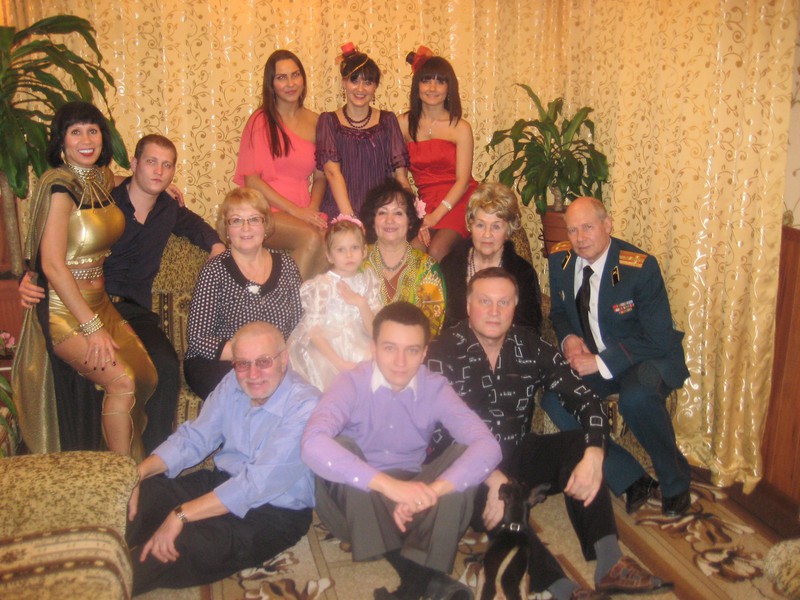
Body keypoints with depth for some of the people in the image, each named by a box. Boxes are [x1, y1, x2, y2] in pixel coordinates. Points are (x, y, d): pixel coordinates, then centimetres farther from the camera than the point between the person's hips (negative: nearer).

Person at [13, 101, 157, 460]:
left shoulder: (103, 178, 7)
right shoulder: (60, 185, -16)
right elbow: (52, 265, -20)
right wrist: (92, 327, -21)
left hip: (98, 302, 8)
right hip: (63, 310, -8)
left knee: (147, 378, 2)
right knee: (121, 381, -21)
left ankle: (137, 465, 21)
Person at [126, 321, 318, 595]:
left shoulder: (305, 408, -25)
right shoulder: (233, 383, -3)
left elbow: (260, 483, -29)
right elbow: (193, 438, 2)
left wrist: (181, 515, -31)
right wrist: (136, 473, -14)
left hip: (276, 511, -7)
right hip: (222, 480, 7)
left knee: (189, 545, -28)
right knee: (144, 494, -11)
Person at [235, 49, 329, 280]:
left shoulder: (315, 122, 13)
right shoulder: (261, 120, 1)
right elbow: (251, 179, -5)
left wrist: (312, 208, -4)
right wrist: (295, 211, -12)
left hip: (304, 211, 4)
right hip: (267, 211, -3)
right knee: (310, 237, -32)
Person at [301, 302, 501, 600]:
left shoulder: (435, 388, -8)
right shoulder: (352, 383, -15)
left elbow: (487, 447, -21)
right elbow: (313, 444, -35)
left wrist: (432, 491, -37)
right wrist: (388, 484, -44)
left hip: (412, 502, 2)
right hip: (357, 503, -2)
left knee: (465, 455, -22)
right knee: (340, 448, -31)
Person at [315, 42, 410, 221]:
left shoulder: (387, 121, 13)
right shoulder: (329, 121, 8)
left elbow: (400, 174, 6)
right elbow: (332, 171, -6)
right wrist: (349, 218, -20)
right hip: (338, 213, -1)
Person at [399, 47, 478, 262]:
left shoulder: (460, 128, -1)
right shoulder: (404, 123, 6)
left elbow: (462, 181, -6)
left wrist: (436, 216, -17)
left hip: (458, 202, -2)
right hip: (425, 202, 2)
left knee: (437, 252, -28)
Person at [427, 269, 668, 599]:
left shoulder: (530, 346, -1)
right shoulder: (444, 352, -13)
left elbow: (587, 399, -5)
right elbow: (440, 434, -20)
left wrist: (593, 456, -24)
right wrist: (493, 479, -32)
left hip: (518, 453, 5)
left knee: (579, 446, -18)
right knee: (499, 502, -35)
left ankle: (609, 562, -22)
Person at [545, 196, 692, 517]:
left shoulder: (640, 266, -21)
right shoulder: (561, 260, -5)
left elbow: (658, 339, -19)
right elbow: (559, 312, 12)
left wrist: (601, 363, -25)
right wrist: (568, 339, -11)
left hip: (649, 358, -5)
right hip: (592, 358, 6)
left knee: (637, 397, -36)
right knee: (552, 396, -20)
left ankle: (675, 483, -5)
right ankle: (632, 480, -7)